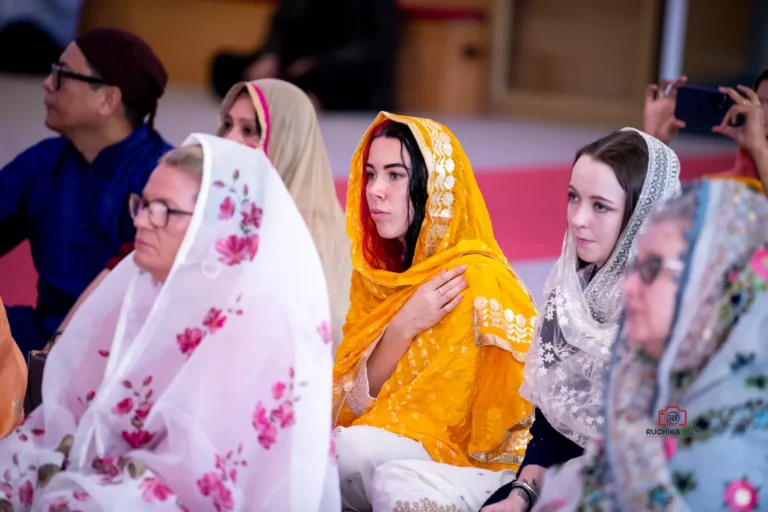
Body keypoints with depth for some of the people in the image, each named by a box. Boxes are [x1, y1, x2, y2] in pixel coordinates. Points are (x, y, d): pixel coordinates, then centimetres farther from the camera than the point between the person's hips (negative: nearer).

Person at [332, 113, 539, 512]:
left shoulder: (473, 281, -17)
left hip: (481, 464, -5)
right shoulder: (376, 274, 3)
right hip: (407, 458, 6)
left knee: (352, 450, -29)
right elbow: (350, 405, -4)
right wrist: (401, 329, -15)